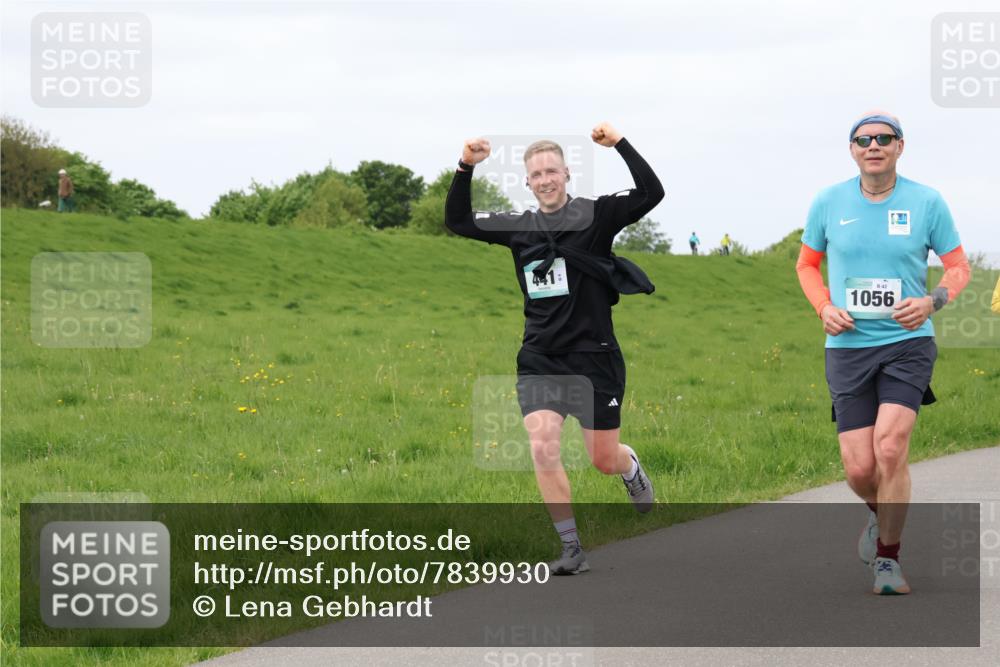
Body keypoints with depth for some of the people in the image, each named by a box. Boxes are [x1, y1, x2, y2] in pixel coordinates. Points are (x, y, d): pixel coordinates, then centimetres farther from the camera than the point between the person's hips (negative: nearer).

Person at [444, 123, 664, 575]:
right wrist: (466, 169, -3)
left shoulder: (595, 215, -5)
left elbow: (651, 194, -16)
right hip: (539, 362, 3)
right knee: (543, 448, -14)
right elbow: (457, 221, 10)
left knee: (604, 460, 6)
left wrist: (620, 144, -22)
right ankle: (571, 548, -5)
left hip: (593, 358, -3)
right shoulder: (518, 228, 7)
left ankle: (631, 467, 45)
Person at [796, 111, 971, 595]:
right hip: (848, 348, 2)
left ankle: (888, 559, -3)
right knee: (859, 469, -4)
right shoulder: (828, 202, 2)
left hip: (908, 342, -1)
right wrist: (824, 308, -2)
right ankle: (881, 514, 34)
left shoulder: (927, 202, -2)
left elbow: (958, 267, 8)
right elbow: (807, 264, 16)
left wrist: (932, 301, -13)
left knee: (890, 447, -20)